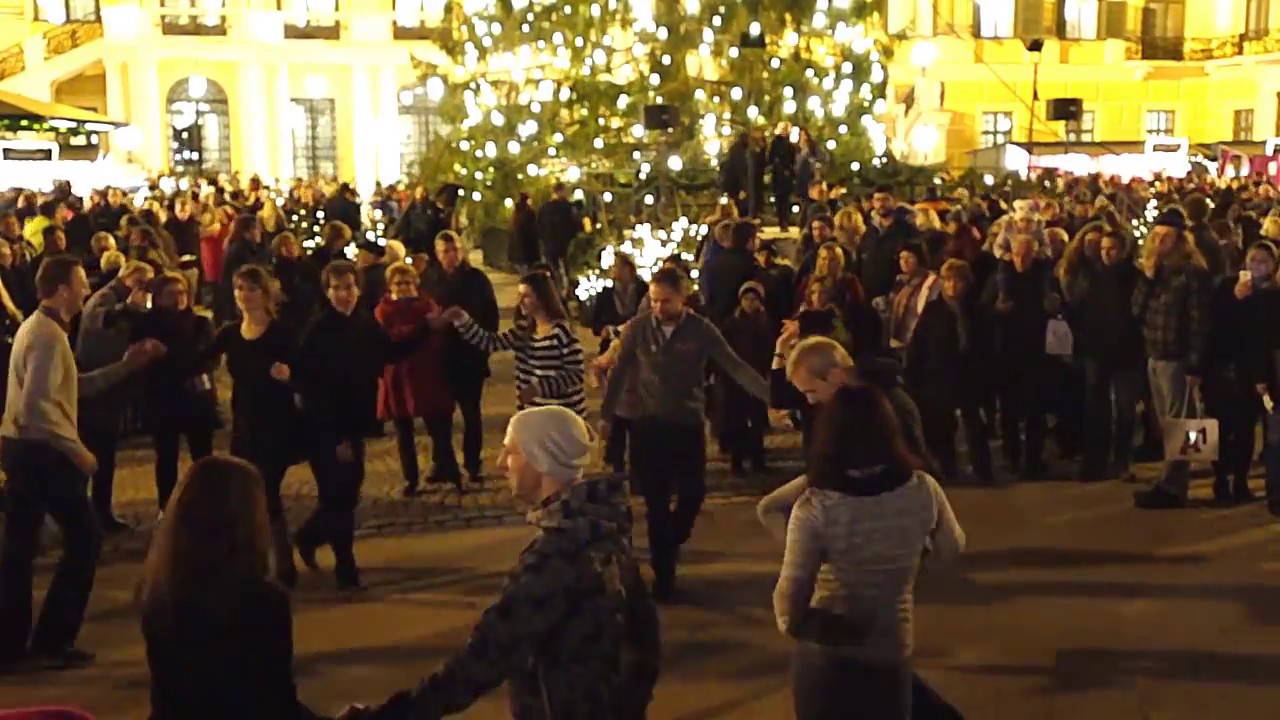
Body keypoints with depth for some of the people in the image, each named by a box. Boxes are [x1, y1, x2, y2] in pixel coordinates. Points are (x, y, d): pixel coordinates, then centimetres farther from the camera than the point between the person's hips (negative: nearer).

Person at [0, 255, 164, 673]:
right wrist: (75, 448, -21)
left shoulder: (38, 326, 15)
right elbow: (37, 405, -26)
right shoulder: (49, 336, -17)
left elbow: (73, 387, 18)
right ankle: (51, 641, 6)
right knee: (83, 538, 1)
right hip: (41, 450, -10)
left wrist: (125, 365, 14)